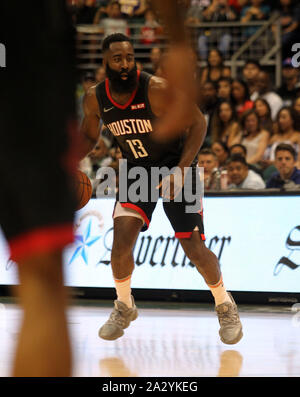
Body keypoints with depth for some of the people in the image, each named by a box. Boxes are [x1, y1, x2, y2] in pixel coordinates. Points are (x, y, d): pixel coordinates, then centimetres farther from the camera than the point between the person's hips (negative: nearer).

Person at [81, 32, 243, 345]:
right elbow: (88, 135, 10)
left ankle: (225, 305, 17)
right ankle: (124, 308, 10)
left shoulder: (158, 89, -26)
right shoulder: (95, 99, -10)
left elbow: (197, 123, -19)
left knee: (193, 247, -8)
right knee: (122, 238, -15)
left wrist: (181, 171, -27)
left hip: (175, 164, -3)